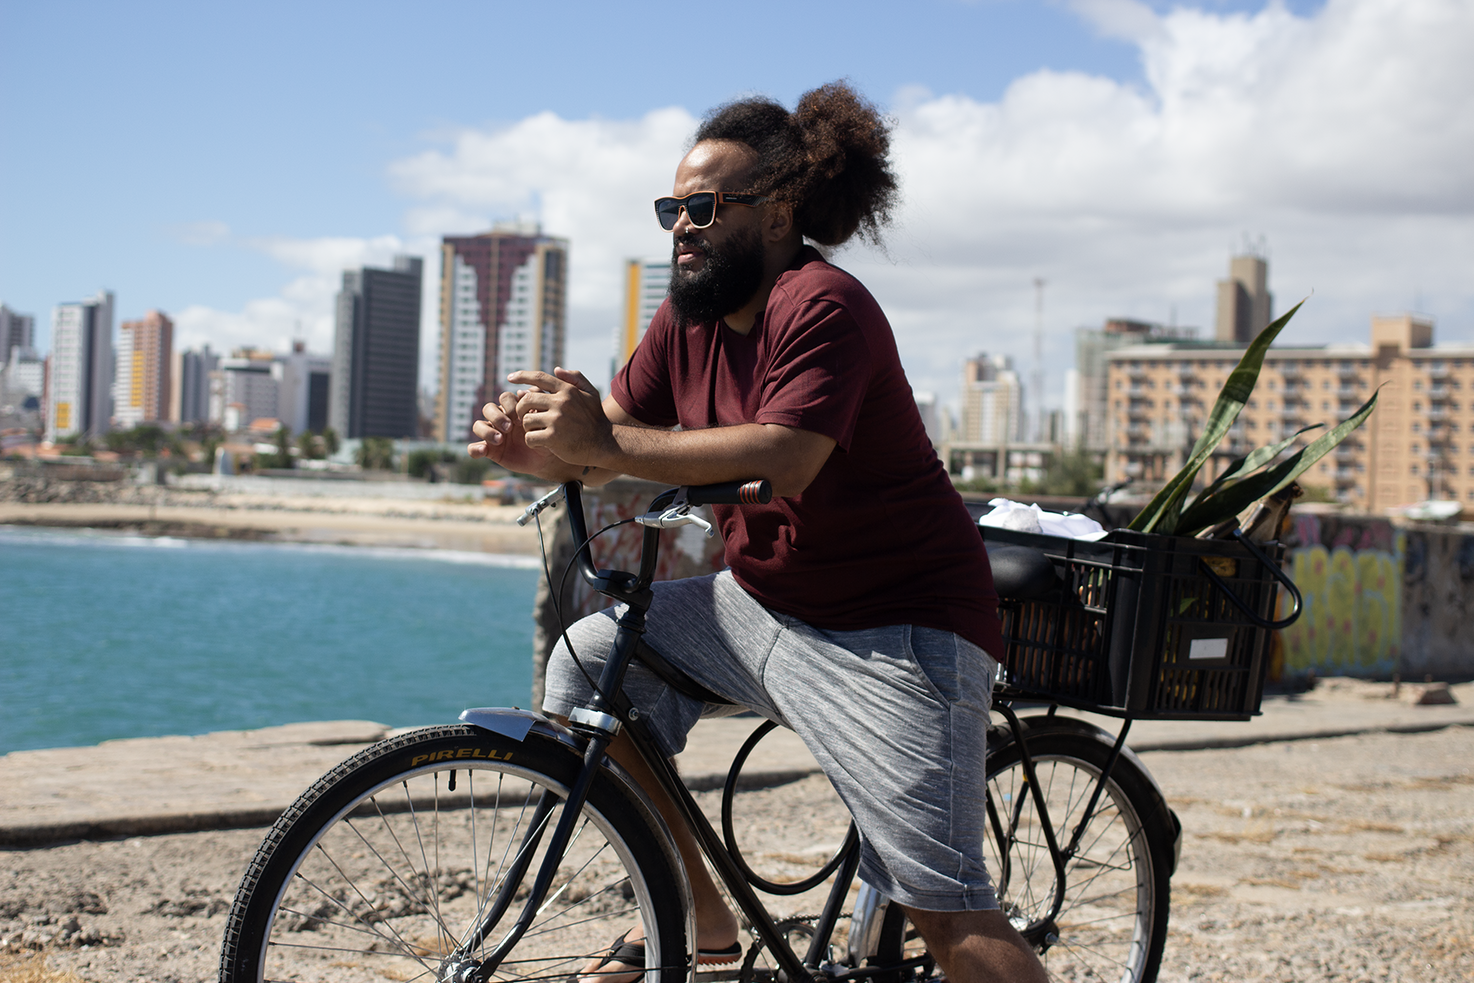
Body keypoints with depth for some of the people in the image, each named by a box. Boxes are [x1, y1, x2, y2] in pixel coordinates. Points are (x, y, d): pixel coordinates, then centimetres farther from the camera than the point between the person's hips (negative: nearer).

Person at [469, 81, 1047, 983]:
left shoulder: (823, 306, -19)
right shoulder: (689, 318, 7)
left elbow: (784, 461, -32)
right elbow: (605, 443, 4)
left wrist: (608, 443, -34)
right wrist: (531, 447, -19)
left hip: (893, 630, -8)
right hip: (759, 600, 9)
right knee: (588, 662, -1)